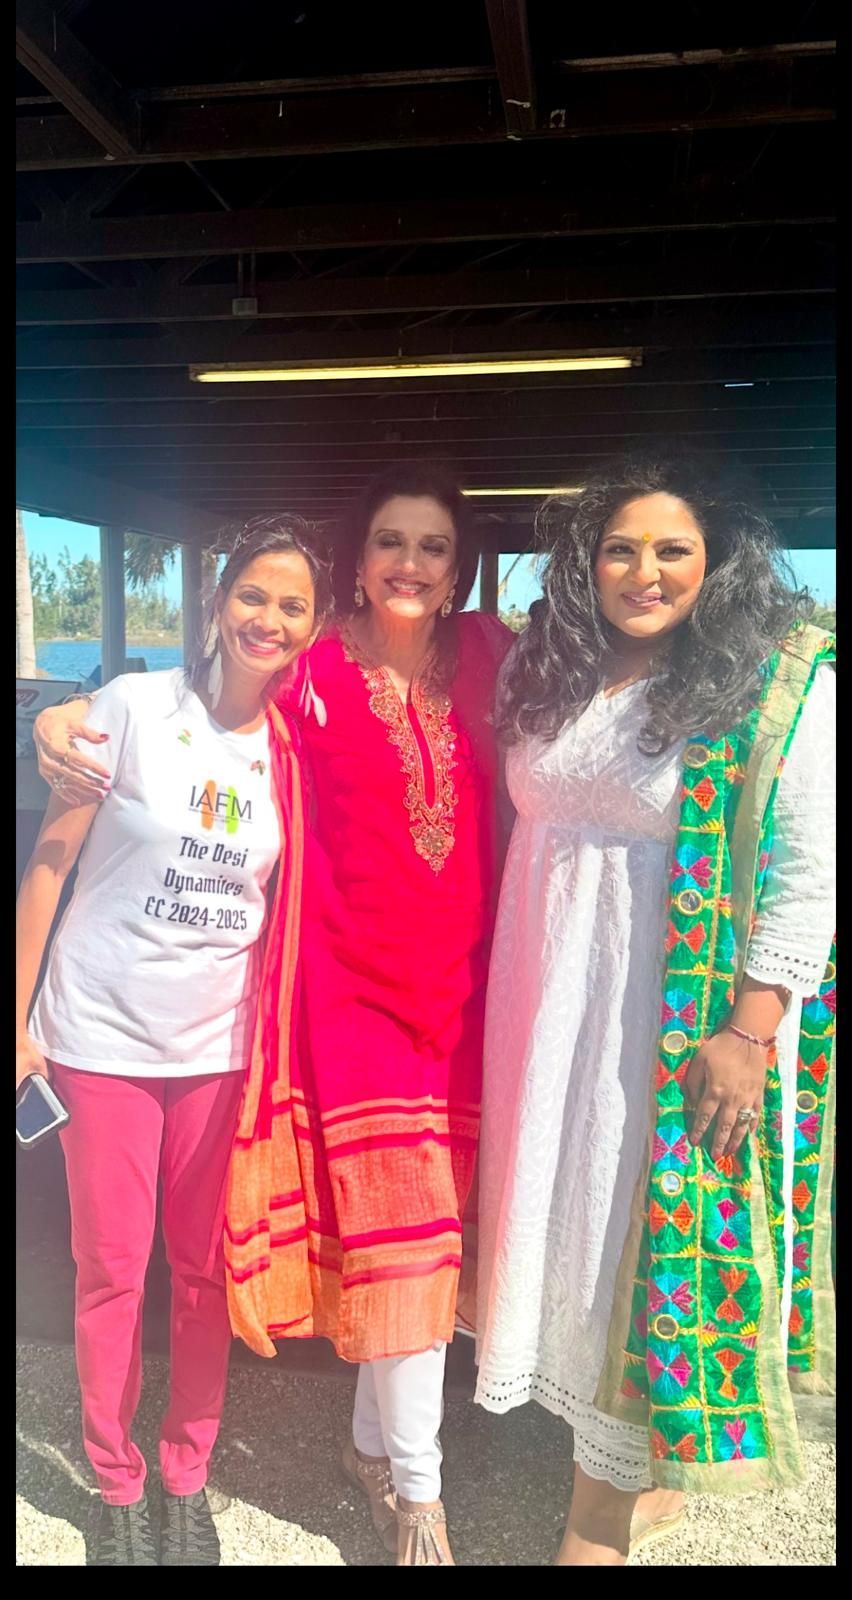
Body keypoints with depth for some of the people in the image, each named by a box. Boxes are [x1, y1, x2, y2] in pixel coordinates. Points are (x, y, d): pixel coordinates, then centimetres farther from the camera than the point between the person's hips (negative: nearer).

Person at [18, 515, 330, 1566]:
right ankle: (118, 1486, 32)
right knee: (111, 1271, 10)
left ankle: (189, 1479, 34)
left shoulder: (300, 744, -1)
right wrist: (20, 1019, -4)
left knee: (207, 1270, 12)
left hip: (221, 1040, 2)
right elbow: (50, 862, -5)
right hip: (102, 1033, -2)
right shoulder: (135, 707, -10)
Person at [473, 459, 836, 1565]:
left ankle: (606, 1519, 25)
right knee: (563, 1210, 15)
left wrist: (750, 1032, -18)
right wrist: (515, 992, 10)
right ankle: (645, 1479, 38)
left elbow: (808, 873, -13)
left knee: (648, 1224, 4)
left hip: (681, 1017, -6)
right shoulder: (550, 674, 7)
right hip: (546, 1003, 6)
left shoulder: (780, 687, -11)